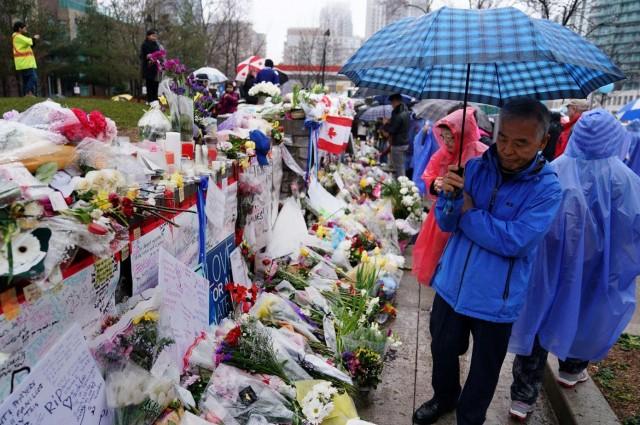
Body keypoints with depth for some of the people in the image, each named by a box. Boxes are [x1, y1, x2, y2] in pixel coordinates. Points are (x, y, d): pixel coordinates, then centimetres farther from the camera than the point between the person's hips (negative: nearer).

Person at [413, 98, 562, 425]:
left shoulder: (547, 188, -16)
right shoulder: (475, 167, -5)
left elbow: (514, 241, -25)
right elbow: (446, 223, -4)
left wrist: (469, 212, -16)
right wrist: (449, 196, -25)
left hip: (494, 299, -3)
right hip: (451, 285, 4)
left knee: (483, 370, 18)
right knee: (443, 351, 23)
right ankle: (444, 398, 52)